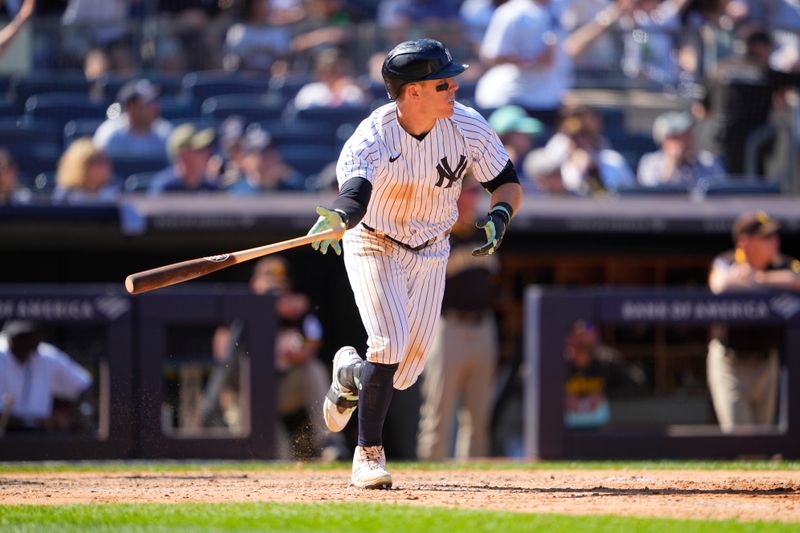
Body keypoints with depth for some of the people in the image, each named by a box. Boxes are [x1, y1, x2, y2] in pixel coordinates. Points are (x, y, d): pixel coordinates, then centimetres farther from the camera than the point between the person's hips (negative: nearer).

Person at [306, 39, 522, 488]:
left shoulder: (468, 127, -18)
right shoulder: (372, 139, -29)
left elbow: (509, 184, -5)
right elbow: (355, 191, -48)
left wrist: (500, 213, -28)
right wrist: (338, 217, -72)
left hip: (430, 253, 4)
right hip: (373, 245, -3)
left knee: (403, 375, 2)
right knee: (390, 344, -24)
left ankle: (350, 374, 37)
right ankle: (369, 455, -9)